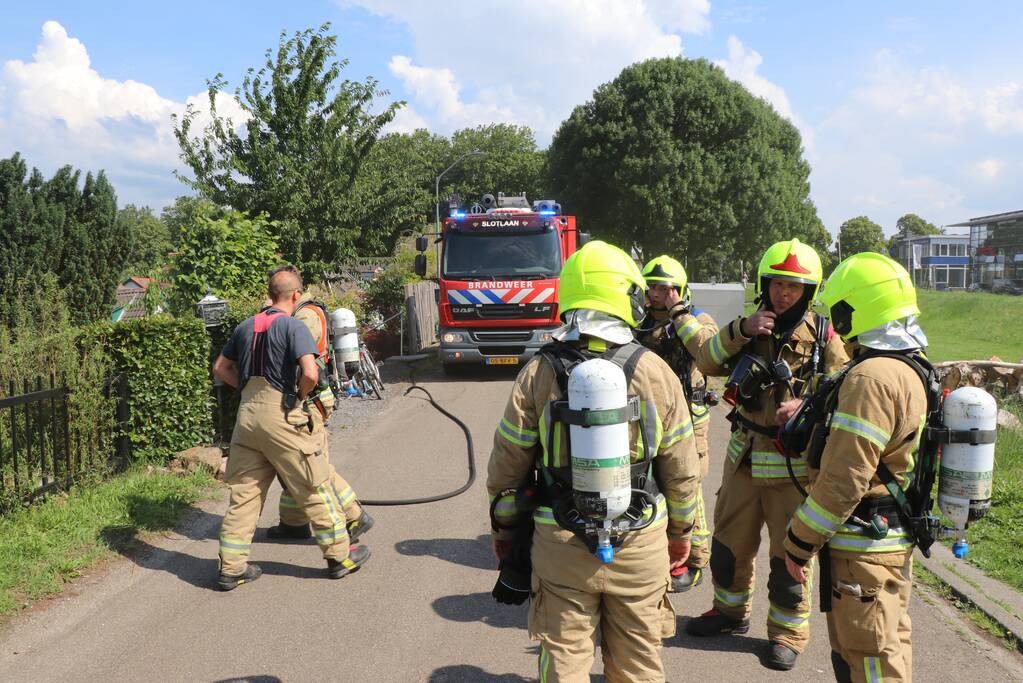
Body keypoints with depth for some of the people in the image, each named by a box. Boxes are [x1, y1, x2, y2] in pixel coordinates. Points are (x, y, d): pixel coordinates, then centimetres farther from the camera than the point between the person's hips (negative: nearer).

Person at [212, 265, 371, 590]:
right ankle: (340, 555, 18)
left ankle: (231, 567, 18)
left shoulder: (246, 327, 11)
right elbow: (310, 373, -23)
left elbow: (221, 368, 20)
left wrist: (250, 388, 16)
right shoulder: (293, 326, -10)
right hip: (281, 415, -6)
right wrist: (301, 395, -4)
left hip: (247, 413, 6)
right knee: (315, 489, 7)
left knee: (243, 492, 13)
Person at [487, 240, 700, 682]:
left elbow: (506, 467, -3)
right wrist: (681, 532, 15)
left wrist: (504, 529, 13)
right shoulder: (655, 372, -7)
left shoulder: (539, 373, -8)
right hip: (641, 546, 1)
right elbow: (682, 471, -1)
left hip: (561, 544, 0)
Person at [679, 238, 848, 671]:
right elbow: (707, 363, -5)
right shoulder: (748, 326, 4)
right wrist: (740, 330, -18)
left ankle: (788, 632, 25)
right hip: (744, 457, 4)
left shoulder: (821, 335, -6)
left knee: (789, 553, 7)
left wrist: (807, 406, -23)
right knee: (729, 543, 17)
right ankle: (730, 611, 39)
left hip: (793, 465, -4)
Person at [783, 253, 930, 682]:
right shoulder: (913, 369, 7)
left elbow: (843, 478, -25)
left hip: (862, 547, -10)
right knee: (890, 644, 21)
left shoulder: (872, 377, -24)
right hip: (897, 538, 10)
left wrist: (799, 543, -16)